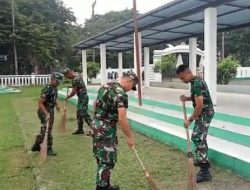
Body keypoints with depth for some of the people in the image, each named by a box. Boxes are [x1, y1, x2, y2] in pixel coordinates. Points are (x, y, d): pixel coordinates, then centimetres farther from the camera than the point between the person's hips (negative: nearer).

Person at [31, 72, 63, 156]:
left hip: (50, 111, 9)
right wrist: (46, 114, -31)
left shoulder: (54, 88, 5)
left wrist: (56, 104, 8)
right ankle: (49, 149, 11)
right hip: (44, 112, -9)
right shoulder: (47, 89, -22)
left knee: (44, 130, 19)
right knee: (48, 130, -2)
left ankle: (36, 146, 34)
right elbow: (40, 103, -24)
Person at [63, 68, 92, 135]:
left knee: (84, 114, -9)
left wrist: (68, 96, 3)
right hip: (82, 97, 10)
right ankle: (80, 129, 24)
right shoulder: (79, 76, 11)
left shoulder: (75, 79, -19)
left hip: (83, 98, -10)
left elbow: (73, 92, -14)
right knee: (79, 114, 15)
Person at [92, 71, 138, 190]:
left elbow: (95, 104, 19)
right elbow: (122, 119, -23)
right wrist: (130, 137, -13)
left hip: (96, 125, 9)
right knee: (107, 161, 2)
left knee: (102, 159, 18)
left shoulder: (105, 86, 9)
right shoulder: (121, 94, -18)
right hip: (106, 129, -9)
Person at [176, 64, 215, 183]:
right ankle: (203, 160, 37)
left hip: (204, 114, -10)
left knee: (197, 138, -12)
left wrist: (190, 120, -19)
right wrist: (187, 98, 6)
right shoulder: (197, 80, 9)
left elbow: (199, 105, -26)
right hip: (204, 113, 10)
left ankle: (205, 172, -10)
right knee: (200, 137, 21)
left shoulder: (196, 84, -23)